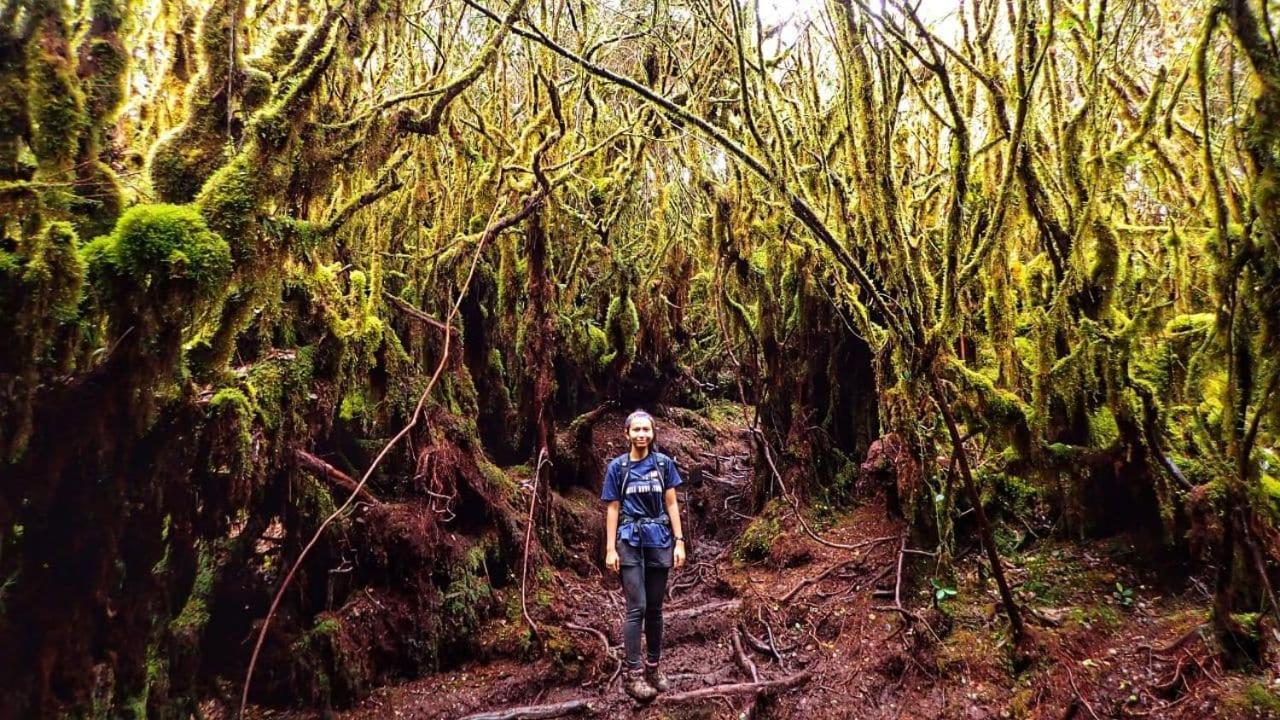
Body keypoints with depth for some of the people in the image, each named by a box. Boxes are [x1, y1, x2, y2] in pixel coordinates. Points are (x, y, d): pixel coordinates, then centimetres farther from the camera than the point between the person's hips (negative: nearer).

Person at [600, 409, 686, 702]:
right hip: (630, 542, -2)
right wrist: (610, 548, -4)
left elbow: (671, 504, 5)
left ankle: (653, 666, 22)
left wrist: (679, 541, -1)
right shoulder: (617, 466, -1)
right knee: (636, 608, -6)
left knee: (655, 608, 9)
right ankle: (633, 674, 1)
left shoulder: (664, 463, 3)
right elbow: (612, 508, 0)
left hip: (659, 541, 2)